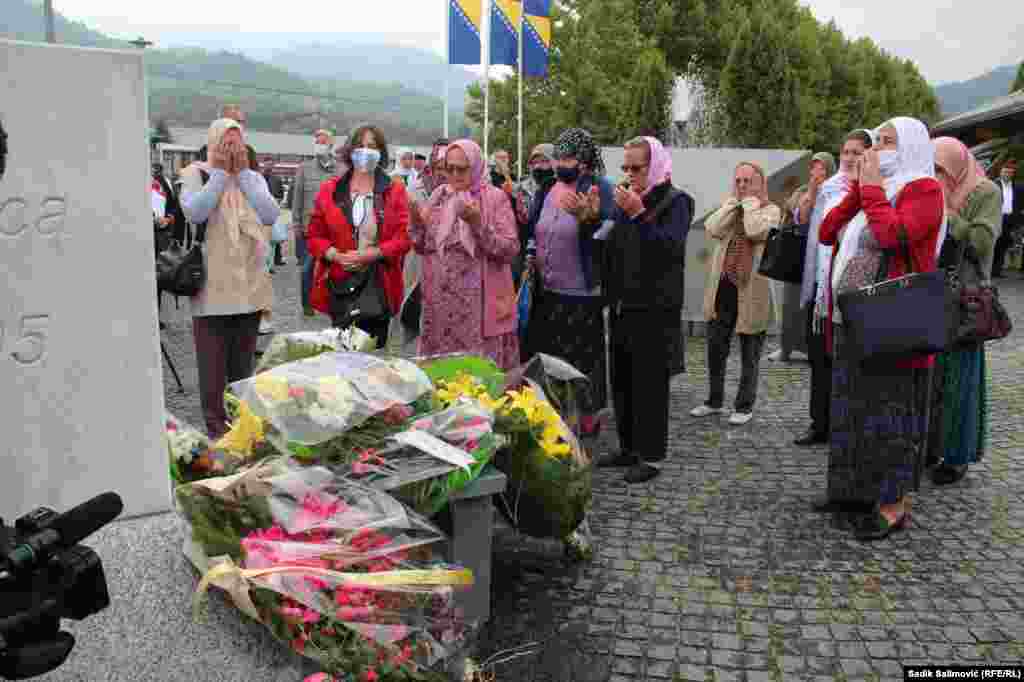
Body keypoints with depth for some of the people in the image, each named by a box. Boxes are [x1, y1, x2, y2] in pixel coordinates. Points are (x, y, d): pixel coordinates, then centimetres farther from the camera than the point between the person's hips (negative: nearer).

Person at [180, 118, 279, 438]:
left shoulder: (254, 177, 10)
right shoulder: (194, 174, 0)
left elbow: (271, 215, -8)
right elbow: (194, 212, -20)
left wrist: (241, 173, -8)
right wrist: (221, 172, -13)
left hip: (249, 286, 4)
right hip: (211, 287, -4)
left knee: (243, 363, 14)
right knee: (213, 365, 1)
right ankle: (216, 427, 12)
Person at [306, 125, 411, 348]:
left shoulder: (395, 191, 4)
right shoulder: (329, 190, 8)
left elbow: (404, 237, -4)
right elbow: (315, 235, 8)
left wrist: (371, 255, -16)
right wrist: (335, 255, -11)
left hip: (380, 285, -1)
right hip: (339, 284, 1)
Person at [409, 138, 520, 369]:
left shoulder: (494, 198, -4)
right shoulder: (438, 196, 9)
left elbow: (510, 250, -12)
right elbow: (421, 247, 12)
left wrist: (478, 224, -22)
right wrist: (417, 221, -6)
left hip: (479, 302, -4)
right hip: (441, 301, 4)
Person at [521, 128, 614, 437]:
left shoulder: (598, 189, -9)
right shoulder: (548, 190, 11)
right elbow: (534, 231, 24)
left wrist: (587, 217, -37)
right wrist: (531, 254, 6)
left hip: (580, 295, -7)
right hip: (545, 292, 7)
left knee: (580, 360, 1)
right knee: (543, 356, 15)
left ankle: (587, 420, 17)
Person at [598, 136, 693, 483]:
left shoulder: (675, 201, -5)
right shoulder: (626, 199, 13)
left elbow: (672, 247, -20)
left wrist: (638, 214, -26)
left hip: (655, 308, -7)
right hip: (622, 305, 7)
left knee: (650, 381, -3)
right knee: (621, 379, 11)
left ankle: (650, 456, 7)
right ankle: (629, 448, 24)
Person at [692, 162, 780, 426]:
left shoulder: (771, 210, 0)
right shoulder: (729, 207, 13)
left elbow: (756, 231, -21)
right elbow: (713, 229, -7)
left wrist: (750, 202, -7)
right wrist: (734, 200, -2)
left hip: (752, 290, -5)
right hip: (722, 287, 5)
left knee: (749, 354, 5)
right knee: (715, 348, 11)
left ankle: (745, 406, 16)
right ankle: (715, 401, 25)